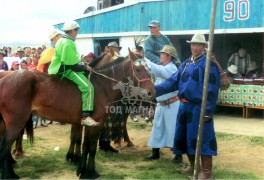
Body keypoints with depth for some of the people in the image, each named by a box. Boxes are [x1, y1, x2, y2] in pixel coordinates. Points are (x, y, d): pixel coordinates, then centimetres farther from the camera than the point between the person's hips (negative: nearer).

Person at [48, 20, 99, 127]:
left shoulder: (63, 41, 15)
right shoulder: (68, 44, -19)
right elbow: (74, 66, -20)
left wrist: (83, 65, 16)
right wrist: (85, 67, -7)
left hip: (63, 67, 11)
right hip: (66, 70, -11)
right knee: (88, 86, -23)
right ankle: (85, 116, -29)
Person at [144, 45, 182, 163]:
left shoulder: (172, 68, -16)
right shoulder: (161, 67, 12)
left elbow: (158, 71, -31)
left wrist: (145, 60, -26)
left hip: (172, 104, -8)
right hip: (161, 104, 8)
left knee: (173, 129, -3)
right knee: (157, 128, 13)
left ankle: (178, 155, 7)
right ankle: (155, 152, 23)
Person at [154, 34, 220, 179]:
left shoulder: (209, 64, -9)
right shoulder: (186, 63, 15)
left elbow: (212, 90, -15)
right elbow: (174, 81, 11)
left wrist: (208, 111, -21)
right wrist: (157, 89, -4)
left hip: (199, 107, -8)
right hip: (185, 106, 8)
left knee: (202, 137, -5)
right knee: (186, 136, 15)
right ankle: (193, 166, 30)